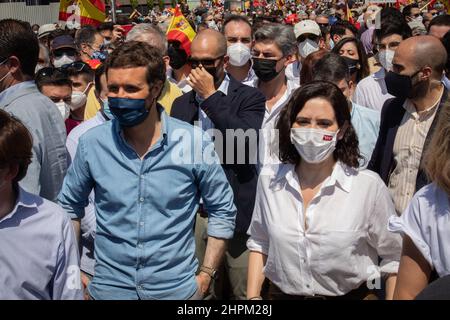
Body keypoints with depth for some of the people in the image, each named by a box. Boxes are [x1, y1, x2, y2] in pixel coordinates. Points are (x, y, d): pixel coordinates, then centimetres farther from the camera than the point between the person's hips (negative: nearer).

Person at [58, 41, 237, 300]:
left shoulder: (194, 142, -11)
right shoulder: (92, 143, -7)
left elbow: (223, 211, -1)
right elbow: (70, 206, 7)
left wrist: (205, 277, -4)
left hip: (176, 287, -1)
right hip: (109, 287, 1)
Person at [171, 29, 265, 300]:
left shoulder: (249, 97, -2)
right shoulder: (182, 104, 12)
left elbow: (247, 142, -21)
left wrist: (211, 96, -15)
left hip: (236, 212, -4)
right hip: (194, 213, 4)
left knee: (244, 292, 3)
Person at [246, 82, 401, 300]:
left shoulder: (368, 185, -14)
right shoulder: (269, 181, -3)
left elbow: (394, 258, -5)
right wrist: (252, 296, 4)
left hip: (353, 294, -2)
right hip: (281, 293, 2)